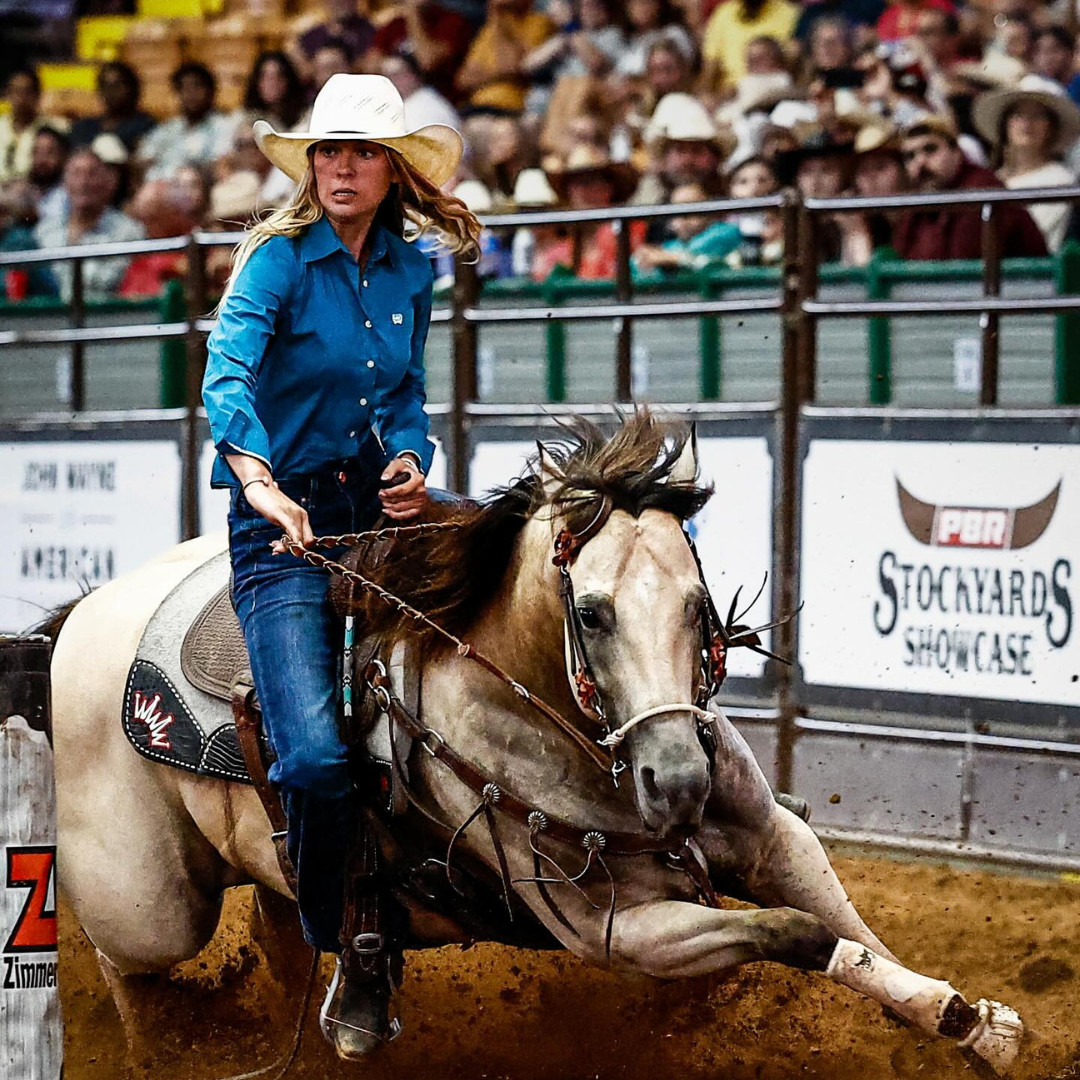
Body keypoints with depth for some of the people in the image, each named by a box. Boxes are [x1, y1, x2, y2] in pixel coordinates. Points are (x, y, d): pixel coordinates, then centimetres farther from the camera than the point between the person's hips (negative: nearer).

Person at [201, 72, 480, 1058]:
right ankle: (345, 948, 4)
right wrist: (260, 480, -44)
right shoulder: (280, 259, -9)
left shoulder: (410, 272, 9)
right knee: (316, 755, -21)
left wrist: (412, 458, -3)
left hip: (380, 513, 5)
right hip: (286, 521, -5)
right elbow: (227, 375, -25)